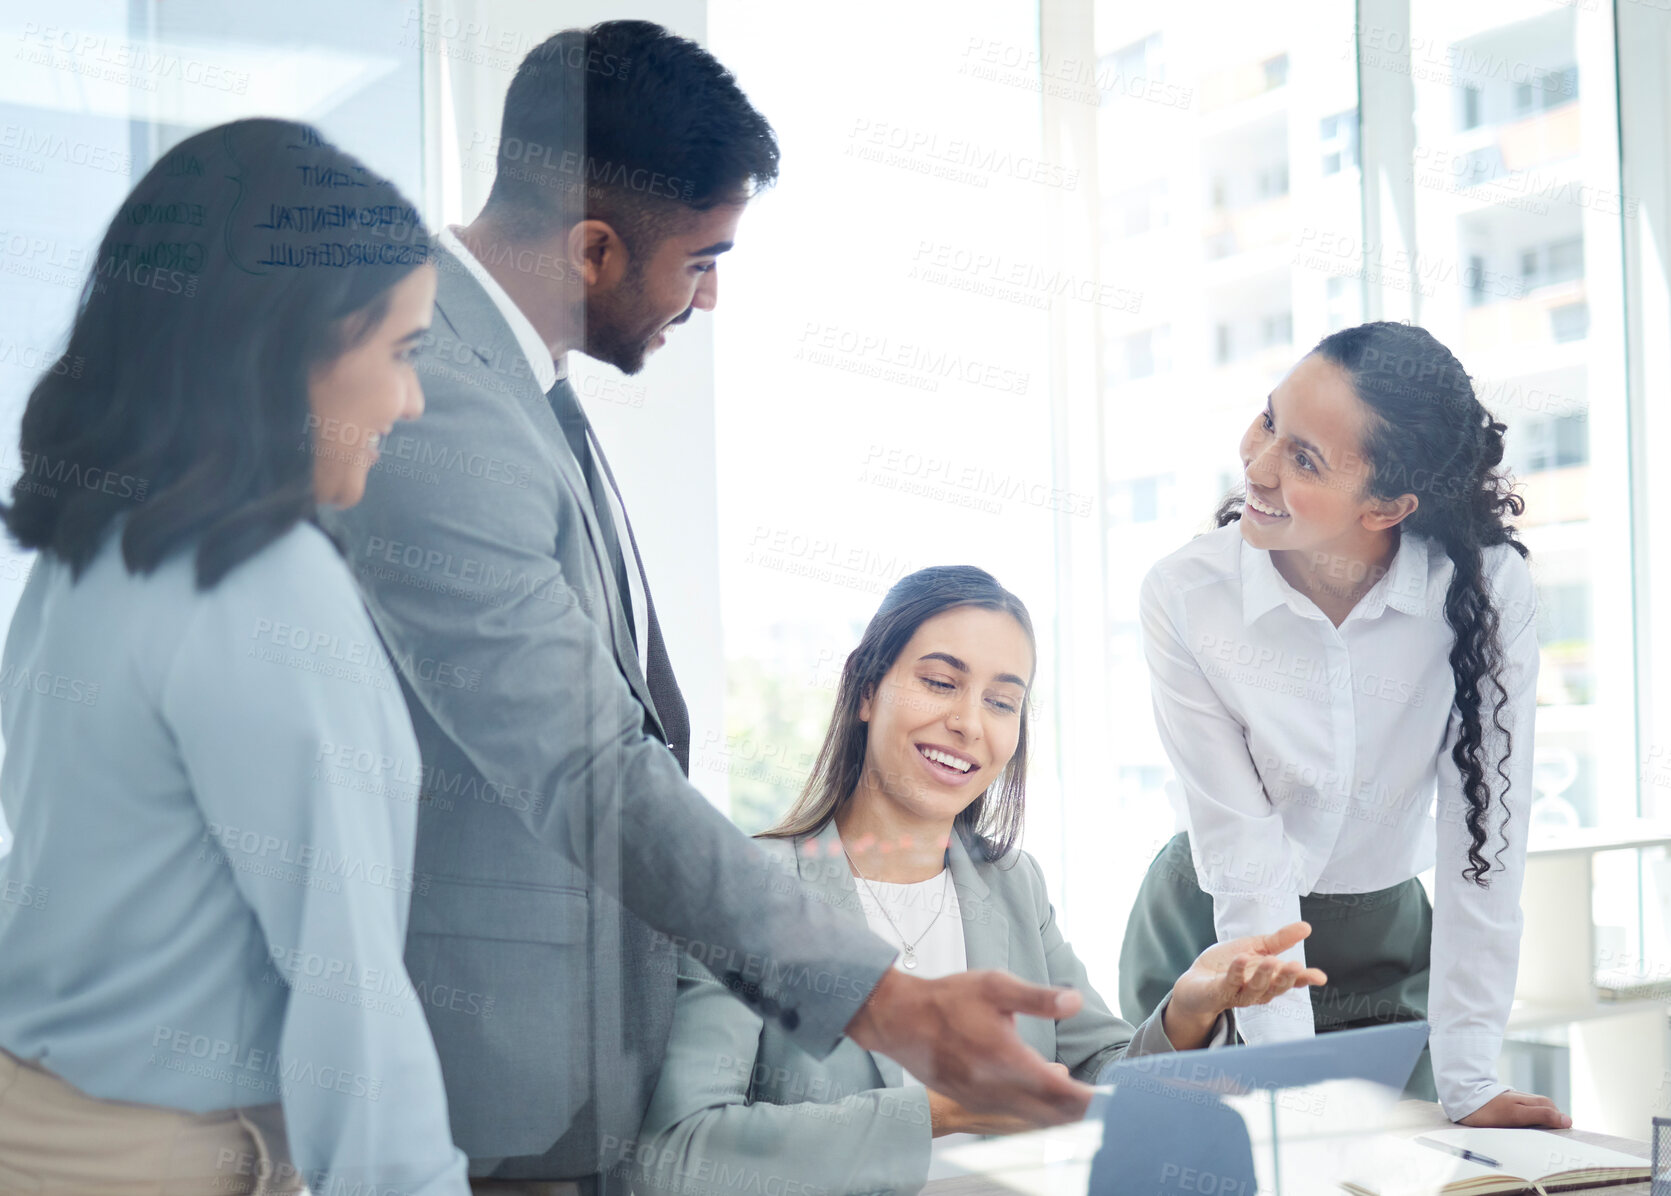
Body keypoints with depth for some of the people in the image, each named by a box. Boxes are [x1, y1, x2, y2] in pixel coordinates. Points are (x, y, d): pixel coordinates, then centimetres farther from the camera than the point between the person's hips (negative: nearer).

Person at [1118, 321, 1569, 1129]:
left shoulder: (1489, 588, -22)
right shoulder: (1186, 596, -22)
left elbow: (1483, 840, -19)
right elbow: (1245, 859, -21)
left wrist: (1467, 1084, -19)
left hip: (1384, 945, 1)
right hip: (1210, 941, 0)